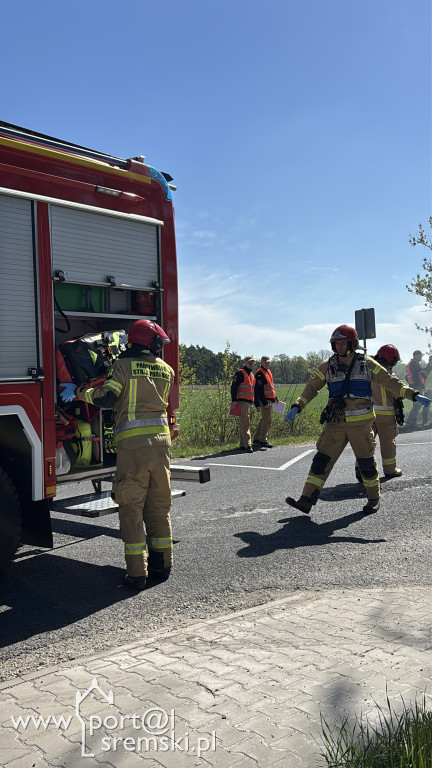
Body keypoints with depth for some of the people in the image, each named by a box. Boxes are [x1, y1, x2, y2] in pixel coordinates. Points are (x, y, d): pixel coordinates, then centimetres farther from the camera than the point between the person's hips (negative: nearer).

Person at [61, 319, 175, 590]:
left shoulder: (124, 365, 0)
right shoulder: (167, 370, 12)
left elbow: (107, 398, -9)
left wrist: (84, 393, 11)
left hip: (132, 443, -4)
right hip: (161, 440, 4)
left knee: (131, 508, 1)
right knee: (159, 506, 14)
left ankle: (137, 572, 2)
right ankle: (162, 565, 20)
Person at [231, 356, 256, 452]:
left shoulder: (252, 375, 23)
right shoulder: (240, 373, -4)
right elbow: (234, 387, -11)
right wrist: (234, 400, -19)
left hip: (250, 403, 9)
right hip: (243, 402, -9)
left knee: (247, 424, 11)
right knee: (245, 424, -14)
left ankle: (242, 445, 17)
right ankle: (248, 445, -18)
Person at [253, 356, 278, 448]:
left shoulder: (268, 372, 17)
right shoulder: (259, 374, -14)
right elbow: (259, 390, -20)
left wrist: (275, 397, 22)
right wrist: (264, 403, -23)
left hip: (270, 400, 10)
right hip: (264, 400, -10)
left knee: (264, 420, 15)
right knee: (267, 421, -8)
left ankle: (256, 439, 23)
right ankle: (263, 440, -1)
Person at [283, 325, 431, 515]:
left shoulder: (366, 364, 1)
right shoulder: (328, 366, 4)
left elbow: (390, 381, 5)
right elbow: (312, 387, 9)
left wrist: (413, 395, -1)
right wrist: (296, 407, -2)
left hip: (361, 423, -1)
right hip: (336, 423, 1)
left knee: (366, 461, 7)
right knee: (322, 460, -5)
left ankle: (374, 498, 27)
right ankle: (306, 500, -4)